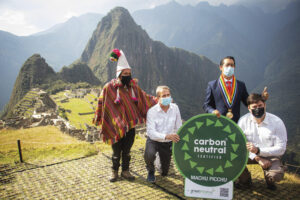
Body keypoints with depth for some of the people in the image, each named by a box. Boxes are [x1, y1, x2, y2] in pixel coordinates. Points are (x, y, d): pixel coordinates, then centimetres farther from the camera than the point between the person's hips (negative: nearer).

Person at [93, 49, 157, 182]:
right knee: (116, 151, 9)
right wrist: (99, 121, 1)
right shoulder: (109, 87, -9)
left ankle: (125, 171, 30)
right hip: (116, 126, -3)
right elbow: (102, 105, -2)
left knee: (127, 150, 14)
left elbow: (145, 98, 14)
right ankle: (115, 172, 29)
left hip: (130, 125, 3)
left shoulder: (133, 86, 4)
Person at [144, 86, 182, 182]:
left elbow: (179, 127, -1)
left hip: (168, 142, 3)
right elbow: (151, 133, -29)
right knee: (149, 155, -36)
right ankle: (151, 171, 0)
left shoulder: (175, 108, -9)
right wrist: (167, 136, -44)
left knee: (164, 173, 8)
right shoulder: (152, 111, -21)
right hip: (154, 140, -3)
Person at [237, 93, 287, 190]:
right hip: (250, 154, 2)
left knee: (276, 176, -30)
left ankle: (269, 180, 12)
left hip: (271, 155, -1)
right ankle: (245, 180, 7)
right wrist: (257, 158, -22)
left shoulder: (277, 122, -15)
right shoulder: (243, 120, -11)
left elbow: (281, 149, -15)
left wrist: (258, 150, -29)